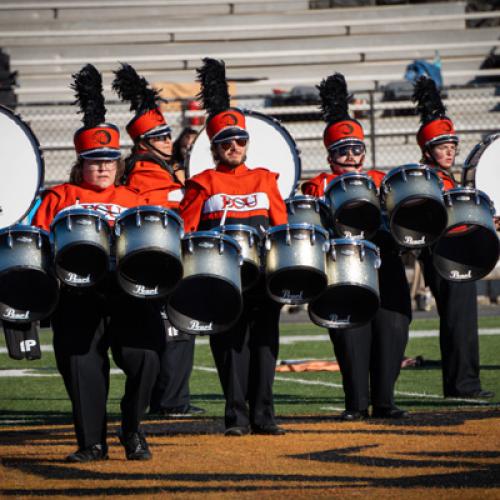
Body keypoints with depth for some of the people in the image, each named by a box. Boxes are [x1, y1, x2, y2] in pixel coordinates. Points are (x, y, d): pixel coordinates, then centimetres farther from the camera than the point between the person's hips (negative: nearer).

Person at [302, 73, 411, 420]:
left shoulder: (381, 181, 19)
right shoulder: (319, 186, 10)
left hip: (384, 269, 3)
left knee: (391, 330, -2)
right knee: (351, 334, -6)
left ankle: (384, 401, 6)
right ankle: (356, 402, 1)